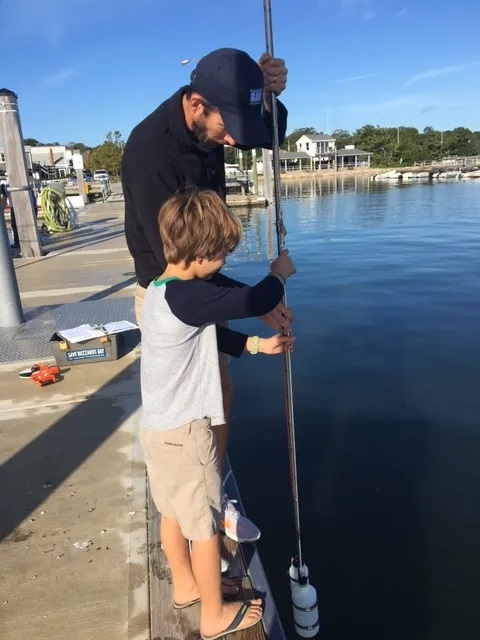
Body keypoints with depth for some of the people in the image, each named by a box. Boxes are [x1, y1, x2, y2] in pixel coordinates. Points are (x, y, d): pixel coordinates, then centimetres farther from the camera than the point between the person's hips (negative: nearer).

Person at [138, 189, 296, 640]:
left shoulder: (159, 291, 5)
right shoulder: (187, 296, -26)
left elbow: (211, 334, 15)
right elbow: (255, 302, -24)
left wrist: (256, 345, 15)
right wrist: (279, 275, -4)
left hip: (157, 425, 9)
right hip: (184, 429, -9)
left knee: (174, 510, 24)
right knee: (205, 522, 9)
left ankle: (185, 586, 45)